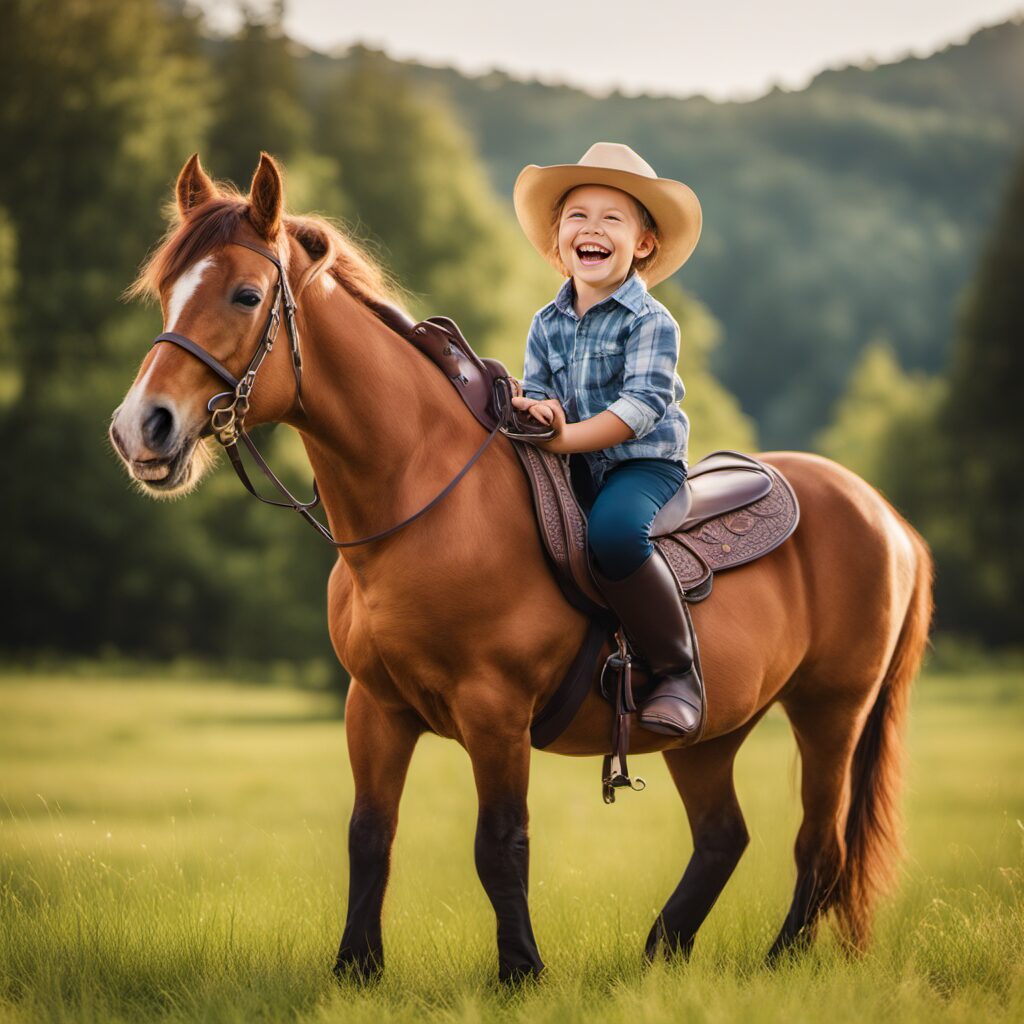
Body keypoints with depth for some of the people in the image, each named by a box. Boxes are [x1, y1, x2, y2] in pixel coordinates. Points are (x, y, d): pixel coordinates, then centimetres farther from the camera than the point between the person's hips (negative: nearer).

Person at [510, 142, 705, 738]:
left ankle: (679, 672, -23)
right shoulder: (547, 325, 12)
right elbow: (537, 393, 9)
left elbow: (643, 404, -18)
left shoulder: (651, 322, -6)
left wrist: (566, 437, -27)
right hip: (570, 468, 7)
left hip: (644, 463, -7)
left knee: (612, 530, -37)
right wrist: (539, 410, -16)